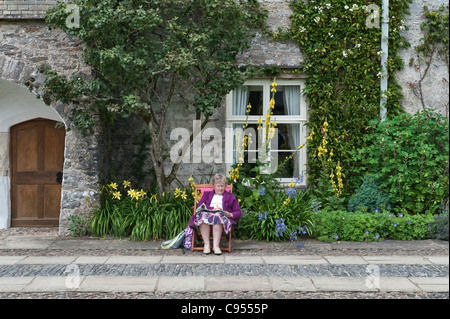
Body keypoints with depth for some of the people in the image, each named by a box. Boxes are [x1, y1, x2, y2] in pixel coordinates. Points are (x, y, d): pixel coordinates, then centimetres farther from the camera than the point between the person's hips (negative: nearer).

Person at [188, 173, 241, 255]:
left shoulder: (230, 197, 27)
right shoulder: (207, 194, 30)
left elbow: (238, 213, 15)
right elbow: (199, 206, 11)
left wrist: (230, 215, -8)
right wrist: (213, 208, -7)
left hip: (222, 216, -1)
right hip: (206, 214, 1)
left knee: (217, 217, -38)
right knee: (203, 215, -36)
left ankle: (216, 245, -47)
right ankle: (207, 244, -38)